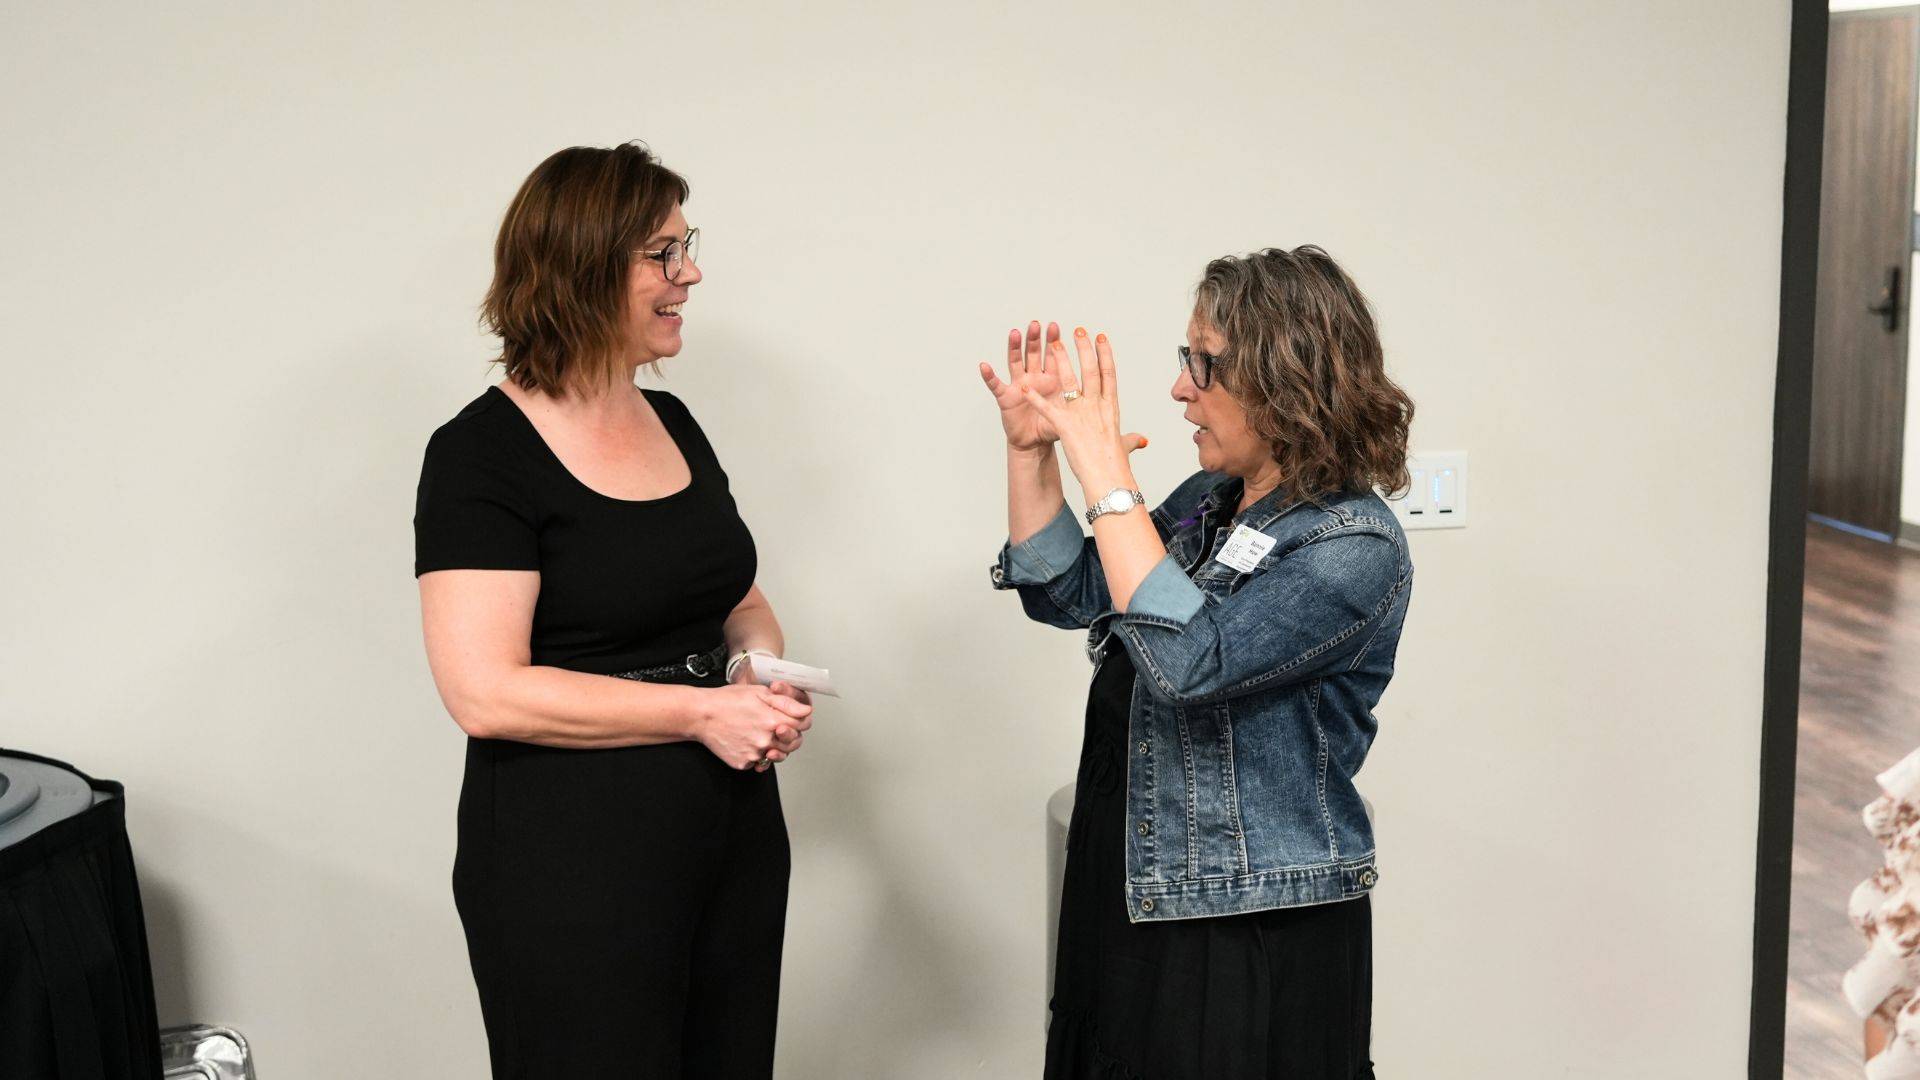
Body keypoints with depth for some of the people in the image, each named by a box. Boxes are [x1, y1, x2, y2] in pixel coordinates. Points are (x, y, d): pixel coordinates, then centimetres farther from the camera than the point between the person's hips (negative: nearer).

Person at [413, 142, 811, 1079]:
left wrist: (765, 672, -2)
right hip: (571, 868, -7)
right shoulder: (483, 454, -12)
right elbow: (485, 693, -20)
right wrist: (701, 710, -20)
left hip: (733, 837, 7)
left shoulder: (673, 424, 9)